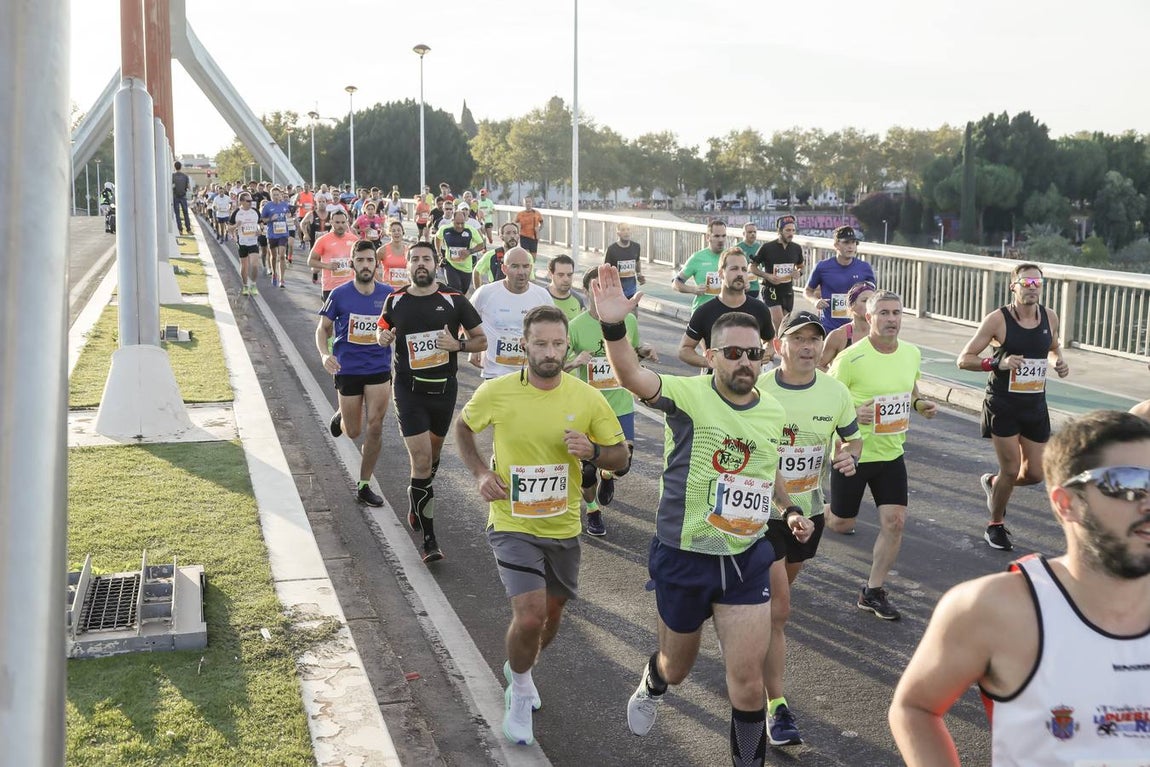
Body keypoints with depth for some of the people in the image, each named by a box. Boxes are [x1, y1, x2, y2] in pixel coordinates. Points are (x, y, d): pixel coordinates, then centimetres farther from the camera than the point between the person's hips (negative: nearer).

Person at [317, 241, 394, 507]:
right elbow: (323, 328, 1)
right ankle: (341, 416, 46)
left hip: (379, 369, 1)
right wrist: (324, 354, -15)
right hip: (348, 370, -1)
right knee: (353, 432, 8)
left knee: (375, 427, -6)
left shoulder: (388, 295, -3)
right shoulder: (339, 294, -7)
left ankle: (364, 486, 9)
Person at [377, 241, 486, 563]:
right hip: (409, 389, -2)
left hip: (444, 388, 2)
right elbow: (383, 328, 19)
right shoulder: (395, 300, 0)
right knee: (421, 459, -10)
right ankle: (429, 539, -5)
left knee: (432, 454, 19)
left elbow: (481, 340, 2)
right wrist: (382, 337, -5)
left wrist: (458, 344, -18)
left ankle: (416, 497, 51)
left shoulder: (454, 300, -4)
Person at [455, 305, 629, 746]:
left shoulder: (587, 398, -10)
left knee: (551, 615, 18)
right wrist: (479, 472, -8)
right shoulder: (495, 393, -13)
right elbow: (463, 428, 7)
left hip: (563, 528, 3)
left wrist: (592, 450, -23)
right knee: (529, 616, -18)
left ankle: (520, 669, 52)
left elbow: (620, 457, -1)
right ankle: (520, 693, 13)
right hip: (512, 525, -3)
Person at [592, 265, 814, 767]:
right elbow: (633, 377, -37)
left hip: (746, 559, 3)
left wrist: (790, 509, 7)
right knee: (676, 667, 21)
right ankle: (651, 687, 58)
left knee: (748, 682, 1)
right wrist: (614, 326, -55)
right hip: (684, 556, -2)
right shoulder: (689, 395, -16)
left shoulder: (773, 412, 2)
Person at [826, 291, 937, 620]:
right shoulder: (850, 359, -18)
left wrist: (919, 404, -2)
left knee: (894, 521, -4)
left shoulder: (912, 353, 1)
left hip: (891, 454, 5)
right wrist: (853, 413, -29)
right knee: (842, 524, 8)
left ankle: (873, 592, 11)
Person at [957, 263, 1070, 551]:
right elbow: (964, 359, -12)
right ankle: (996, 527, 20)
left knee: (1034, 474, 6)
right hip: (1002, 405, -5)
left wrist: (1059, 362, 0)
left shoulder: (1049, 317, 2)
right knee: (1011, 470, -4)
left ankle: (992, 483, 38)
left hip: (1035, 406, 5)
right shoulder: (998, 319, -13)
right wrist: (998, 363, -27)